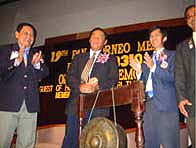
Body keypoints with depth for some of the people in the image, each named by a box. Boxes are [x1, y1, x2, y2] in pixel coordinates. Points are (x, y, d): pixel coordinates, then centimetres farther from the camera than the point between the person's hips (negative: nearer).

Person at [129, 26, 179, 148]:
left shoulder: (172, 55, 6)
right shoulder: (148, 59, 21)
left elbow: (173, 77, -9)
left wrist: (154, 67, -18)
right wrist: (139, 71, 0)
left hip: (166, 105, -5)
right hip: (150, 105, 5)